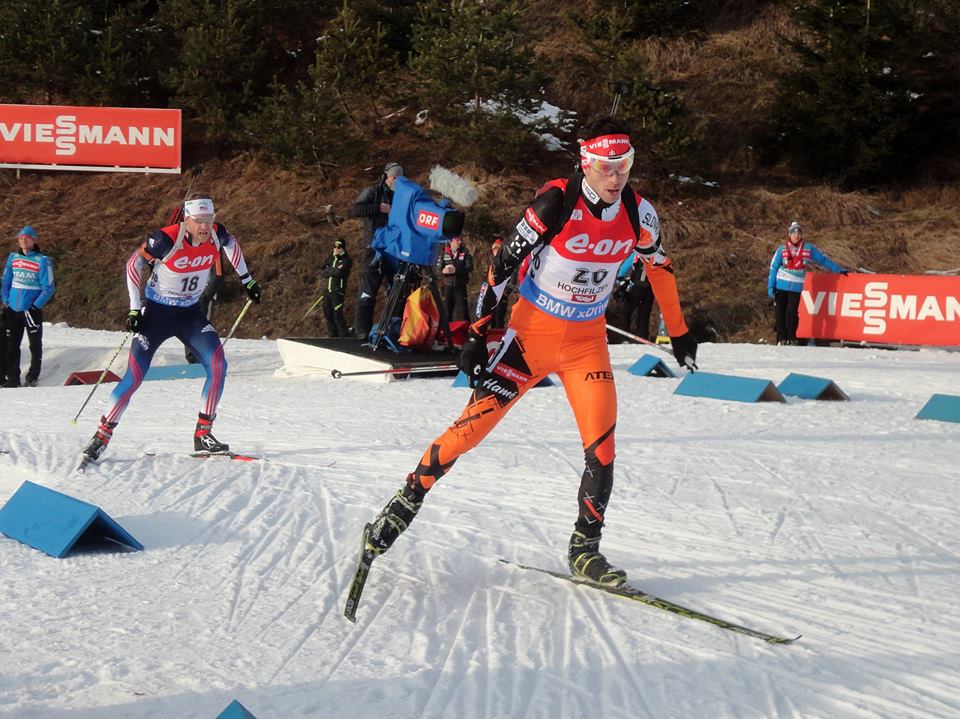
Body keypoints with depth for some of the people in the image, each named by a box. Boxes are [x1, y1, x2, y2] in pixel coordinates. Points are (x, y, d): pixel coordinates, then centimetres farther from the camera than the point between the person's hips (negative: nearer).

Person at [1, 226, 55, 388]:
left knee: (35, 345, 3)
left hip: (32, 311, -4)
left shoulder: (42, 261, -6)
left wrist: (35, 306, -12)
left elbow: (48, 288, -7)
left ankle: (32, 379, 13)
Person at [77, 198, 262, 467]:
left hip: (190, 313, 4)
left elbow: (232, 244, 16)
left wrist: (246, 280, 19)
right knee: (134, 376, -11)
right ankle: (101, 437, 3)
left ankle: (203, 434, -10)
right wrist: (135, 308, -14)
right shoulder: (166, 239, -24)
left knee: (217, 364, -17)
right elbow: (133, 264, -11)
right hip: (156, 312, -4)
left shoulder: (217, 235, -10)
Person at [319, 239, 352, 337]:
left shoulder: (346, 260, -1)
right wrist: (334, 271, -6)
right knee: (328, 314, 8)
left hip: (338, 291, -6)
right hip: (327, 290, 6)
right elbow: (321, 272, 9)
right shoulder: (330, 259, 18)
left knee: (337, 314, -12)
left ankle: (344, 335, -6)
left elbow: (340, 272, -17)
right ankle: (333, 335, 18)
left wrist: (328, 271, -2)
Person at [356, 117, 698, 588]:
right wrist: (477, 334, -15)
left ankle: (584, 549, 5)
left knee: (601, 444, -10)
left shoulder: (638, 214, -5)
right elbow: (503, 265, -15)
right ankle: (403, 507, 9)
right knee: (474, 424, -7)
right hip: (533, 331, -3)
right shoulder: (555, 204, -20)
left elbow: (659, 267, 13)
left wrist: (679, 332, 21)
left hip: (587, 340, 4)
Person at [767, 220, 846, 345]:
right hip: (780, 286, 0)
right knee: (780, 312, 0)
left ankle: (791, 338, 5)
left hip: (796, 288, 0)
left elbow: (823, 260, 12)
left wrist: (839, 270, 16)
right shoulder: (782, 250, 0)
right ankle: (781, 338, 9)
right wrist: (770, 287, -4)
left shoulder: (809, 249, 2)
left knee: (792, 312, -7)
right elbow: (773, 268, 2)